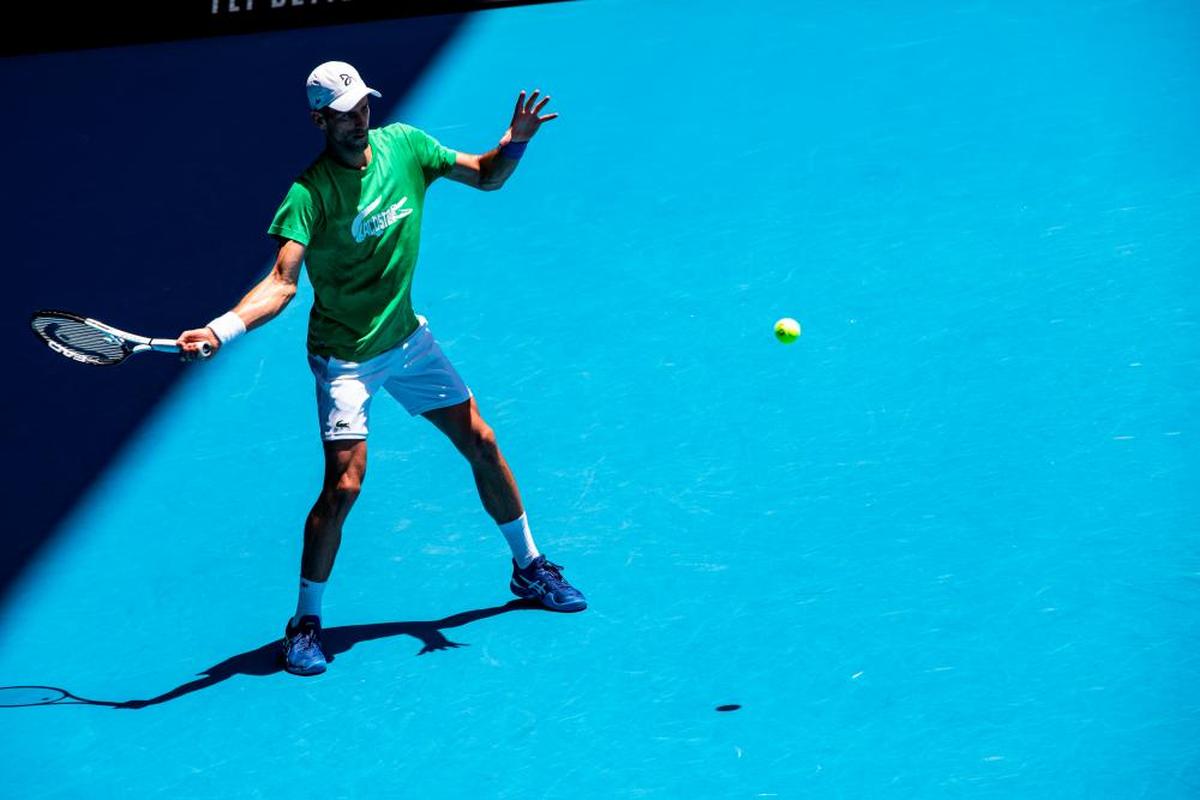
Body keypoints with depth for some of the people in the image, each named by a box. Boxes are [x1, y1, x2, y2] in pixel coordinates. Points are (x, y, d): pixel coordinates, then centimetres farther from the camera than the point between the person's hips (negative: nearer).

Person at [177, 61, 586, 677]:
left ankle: (528, 568, 32)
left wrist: (514, 143, -16)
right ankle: (305, 621, 4)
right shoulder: (310, 193, -22)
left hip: (406, 337, 6)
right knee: (343, 484, -14)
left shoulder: (403, 146, -7)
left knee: (481, 443, 10)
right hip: (344, 358, -6)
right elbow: (282, 283, -29)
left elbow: (484, 176, 5)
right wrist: (219, 329, -44)